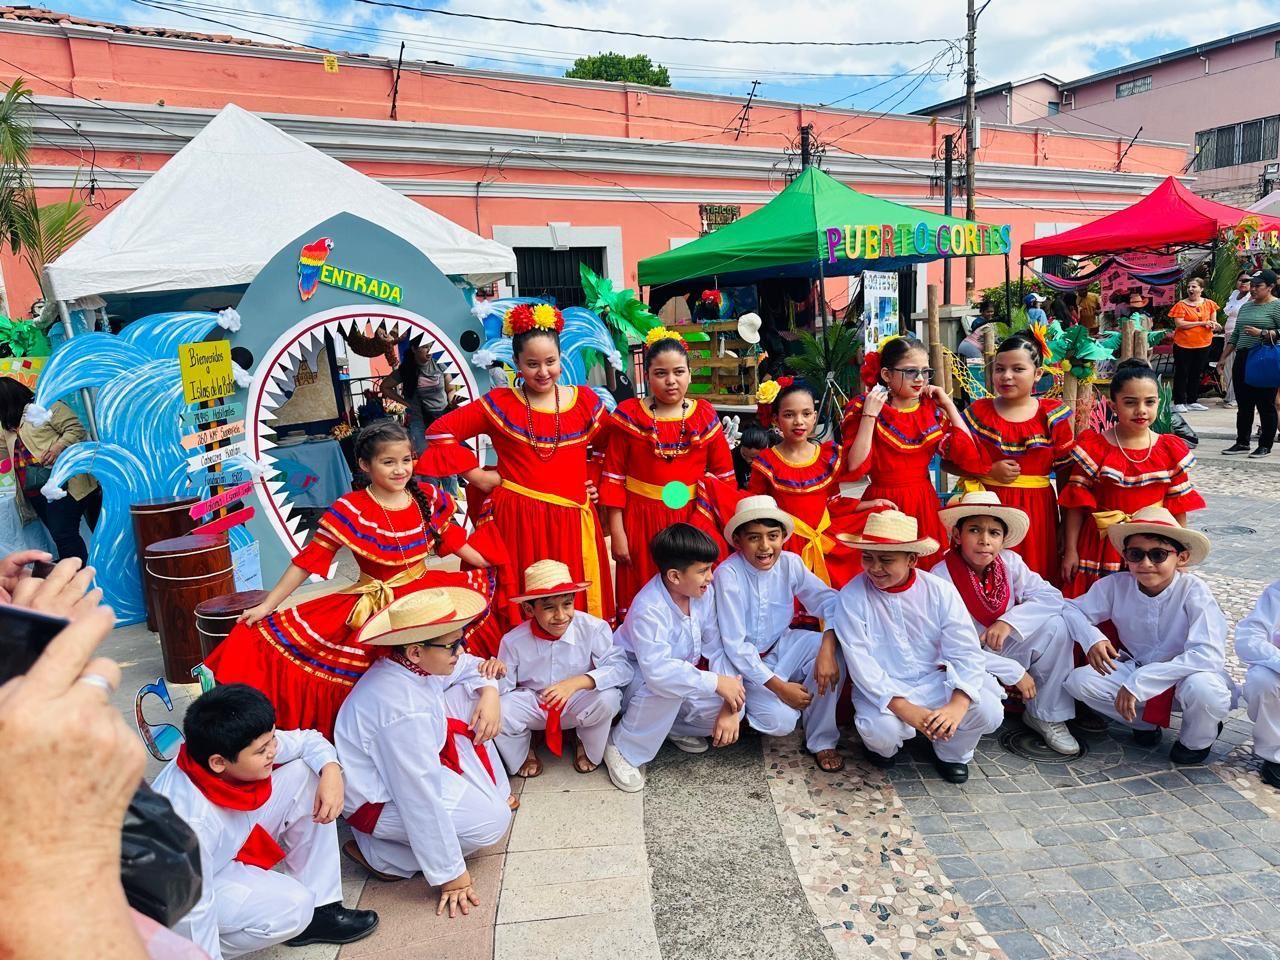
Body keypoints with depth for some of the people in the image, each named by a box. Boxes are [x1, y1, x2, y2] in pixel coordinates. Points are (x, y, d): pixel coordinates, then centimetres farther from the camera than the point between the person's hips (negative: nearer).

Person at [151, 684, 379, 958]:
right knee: (292, 907, -29)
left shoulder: (247, 745, -21)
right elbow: (194, 910, -30)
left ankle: (319, 909, 0)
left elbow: (308, 741, -4)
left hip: (233, 845, 8)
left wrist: (331, 771, -23)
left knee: (306, 775, -10)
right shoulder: (190, 820, -39)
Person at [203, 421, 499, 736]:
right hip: (374, 607, -4)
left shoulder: (428, 498, -3)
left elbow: (454, 540, 12)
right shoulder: (350, 511, -14)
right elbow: (308, 560, -11)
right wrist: (267, 605, -12)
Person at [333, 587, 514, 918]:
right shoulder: (404, 710, -37)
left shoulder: (414, 664, -12)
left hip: (409, 765, 9)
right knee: (492, 821, -17)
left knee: (465, 698, -1)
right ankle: (380, 853, -5)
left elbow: (472, 666, 8)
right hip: (378, 799, -9)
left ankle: (492, 792, 11)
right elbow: (421, 802, -32)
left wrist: (489, 692, -15)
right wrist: (451, 876, -24)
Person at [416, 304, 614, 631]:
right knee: (522, 615, 0)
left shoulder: (585, 401, 7)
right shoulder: (499, 404, 0)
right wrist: (478, 476, -3)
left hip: (571, 521, 2)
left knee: (579, 613, 4)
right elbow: (441, 431, 0)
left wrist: (598, 480, 9)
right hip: (517, 520, -2)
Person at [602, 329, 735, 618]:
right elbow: (614, 477, -2)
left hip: (695, 520, 1)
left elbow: (723, 475, 5)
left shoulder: (705, 415, 3)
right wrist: (616, 532, -5)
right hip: (642, 521, -1)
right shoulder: (629, 415, -2)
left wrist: (724, 527, 1)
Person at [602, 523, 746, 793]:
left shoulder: (704, 593, -16)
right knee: (667, 687, -39)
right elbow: (658, 671, -45)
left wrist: (730, 706, -23)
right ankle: (623, 749, -13)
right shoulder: (648, 609, -35)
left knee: (733, 708, -14)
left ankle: (672, 725, 13)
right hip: (632, 676, -6)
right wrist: (716, 682, -40)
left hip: (680, 672, 6)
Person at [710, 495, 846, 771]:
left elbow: (828, 600, -11)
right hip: (742, 661, -4)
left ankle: (821, 741, -6)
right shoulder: (728, 573, -23)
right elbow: (735, 645, -21)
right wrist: (778, 686, -23)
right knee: (780, 721, -26)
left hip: (781, 647, 5)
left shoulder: (790, 563, -11)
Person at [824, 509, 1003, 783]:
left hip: (935, 681, 2)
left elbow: (967, 653, -12)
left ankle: (952, 753, 14)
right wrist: (903, 708, -27)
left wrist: (957, 705, -29)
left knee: (989, 712, -22)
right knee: (883, 730, -33)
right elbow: (860, 663, -17)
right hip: (882, 688, -2)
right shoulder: (852, 597, -14)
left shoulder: (940, 591, -9)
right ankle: (884, 747, 9)